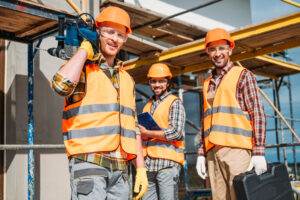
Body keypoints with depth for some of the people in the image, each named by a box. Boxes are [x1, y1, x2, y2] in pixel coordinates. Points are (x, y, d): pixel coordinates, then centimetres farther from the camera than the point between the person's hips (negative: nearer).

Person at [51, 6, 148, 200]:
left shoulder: (127, 79, 19)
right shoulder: (81, 68, 2)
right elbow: (62, 84, -23)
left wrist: (141, 168, 13)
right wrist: (84, 49, -8)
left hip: (121, 168, 6)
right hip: (89, 163, -6)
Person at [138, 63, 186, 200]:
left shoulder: (175, 102, 1)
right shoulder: (148, 105, 19)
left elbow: (176, 132, -11)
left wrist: (148, 133, -7)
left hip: (167, 162, -6)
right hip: (148, 163, 6)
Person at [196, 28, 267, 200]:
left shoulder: (243, 75, 4)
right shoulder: (207, 83, 21)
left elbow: (258, 114, -3)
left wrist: (259, 152, -11)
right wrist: (201, 153, 13)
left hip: (236, 148, -5)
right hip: (212, 152, 5)